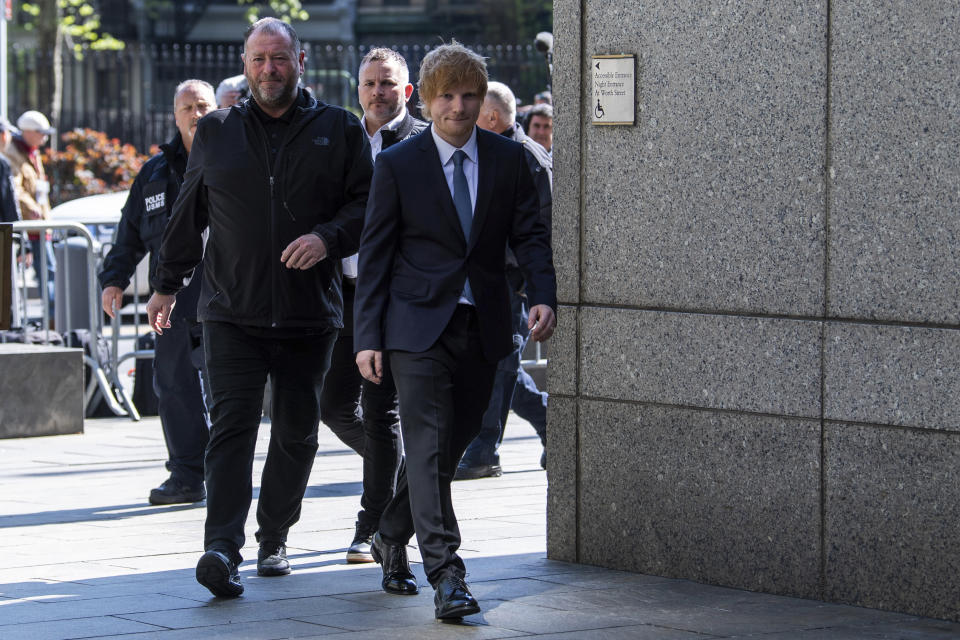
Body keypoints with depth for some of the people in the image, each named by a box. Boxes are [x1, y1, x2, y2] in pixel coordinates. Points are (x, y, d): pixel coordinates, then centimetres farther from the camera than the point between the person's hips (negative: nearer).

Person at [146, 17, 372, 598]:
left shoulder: (339, 130, 5)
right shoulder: (215, 133, 10)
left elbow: (368, 203, 2)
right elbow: (188, 215, 18)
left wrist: (328, 238, -16)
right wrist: (168, 284, 22)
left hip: (310, 311, 1)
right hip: (232, 311, 0)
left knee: (297, 432, 8)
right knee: (233, 424, -12)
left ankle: (275, 538, 25)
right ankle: (223, 550, -21)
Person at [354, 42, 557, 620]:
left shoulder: (508, 159, 5)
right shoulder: (398, 165, -3)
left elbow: (530, 235, 5)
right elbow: (374, 256, -1)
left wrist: (544, 297, -13)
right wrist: (369, 337, -7)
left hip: (482, 328, 4)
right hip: (418, 325, -4)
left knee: (451, 447, 11)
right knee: (429, 445, -13)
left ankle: (392, 540, 33)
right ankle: (446, 575, -17)